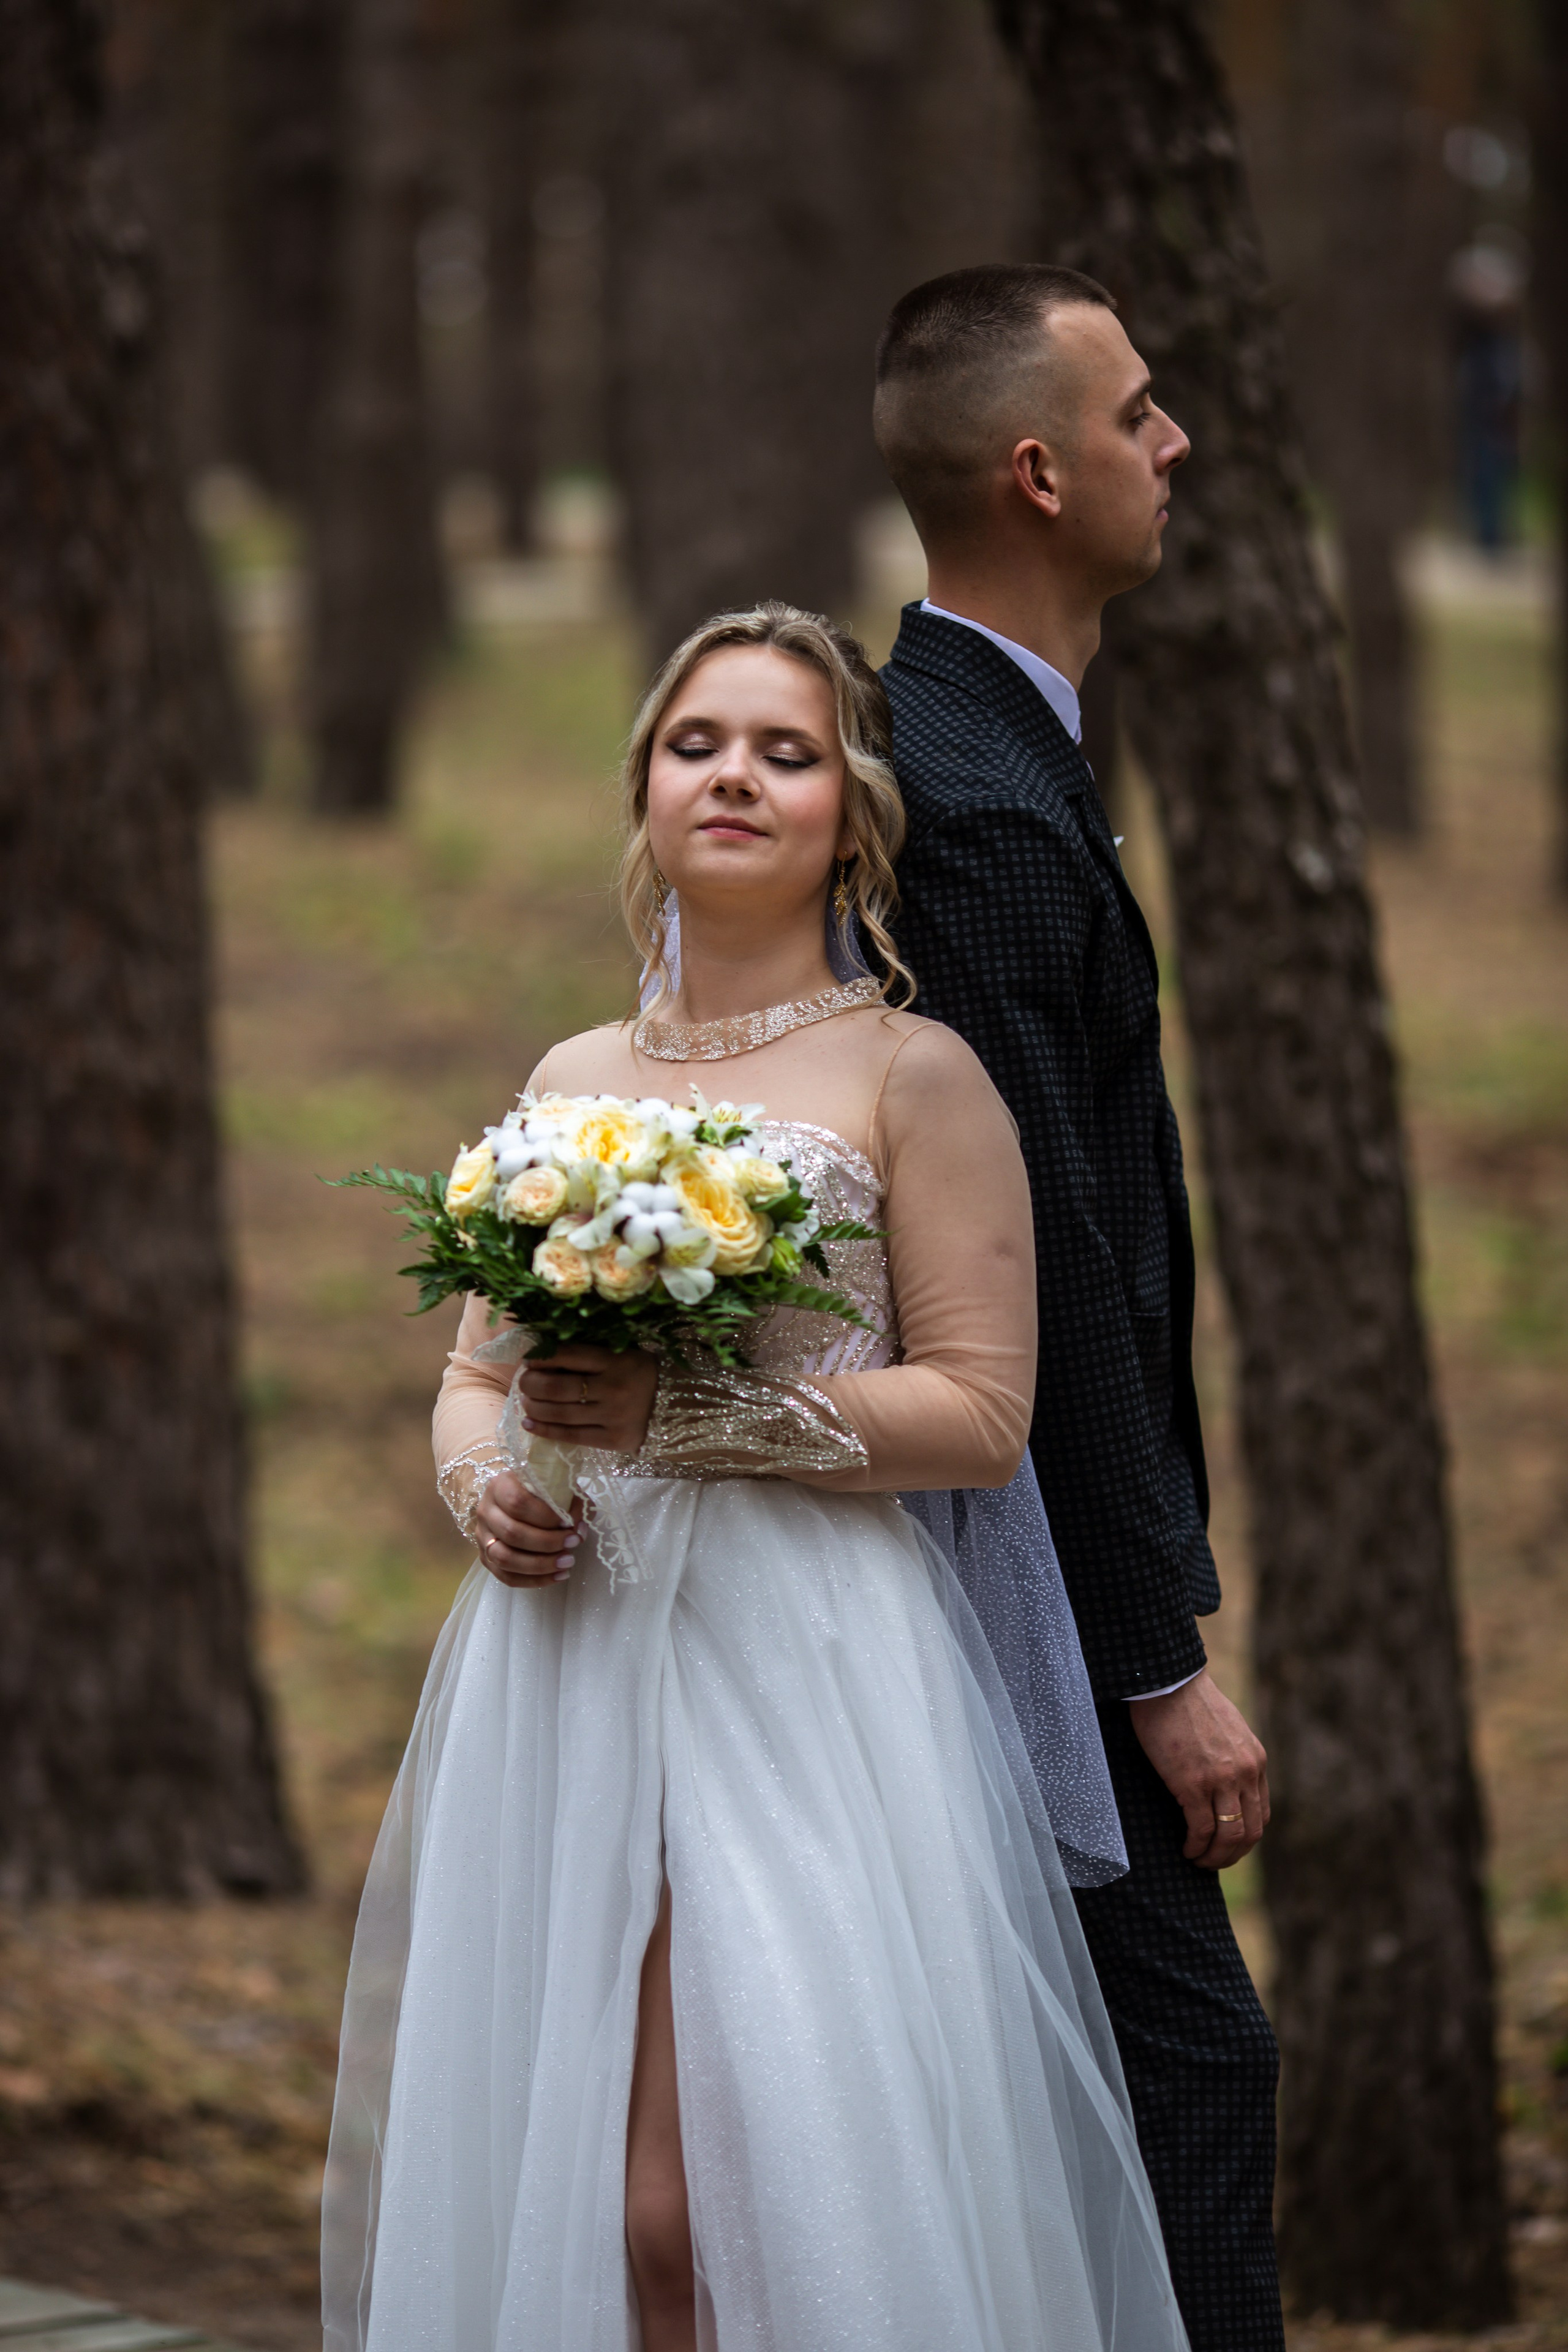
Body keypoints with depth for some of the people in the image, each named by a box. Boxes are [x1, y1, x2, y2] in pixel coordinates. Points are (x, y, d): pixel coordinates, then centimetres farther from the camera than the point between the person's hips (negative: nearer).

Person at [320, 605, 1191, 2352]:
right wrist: (483, 1484, -1)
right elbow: (474, 1370, 22)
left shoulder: (911, 1075, 0)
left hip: (806, 1671, -5)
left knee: (751, 2196, -14)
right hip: (565, 1659, 5)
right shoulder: (571, 1079, 16)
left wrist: (692, 1413, -15)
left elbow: (981, 1413, -6)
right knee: (527, 2168, 1)